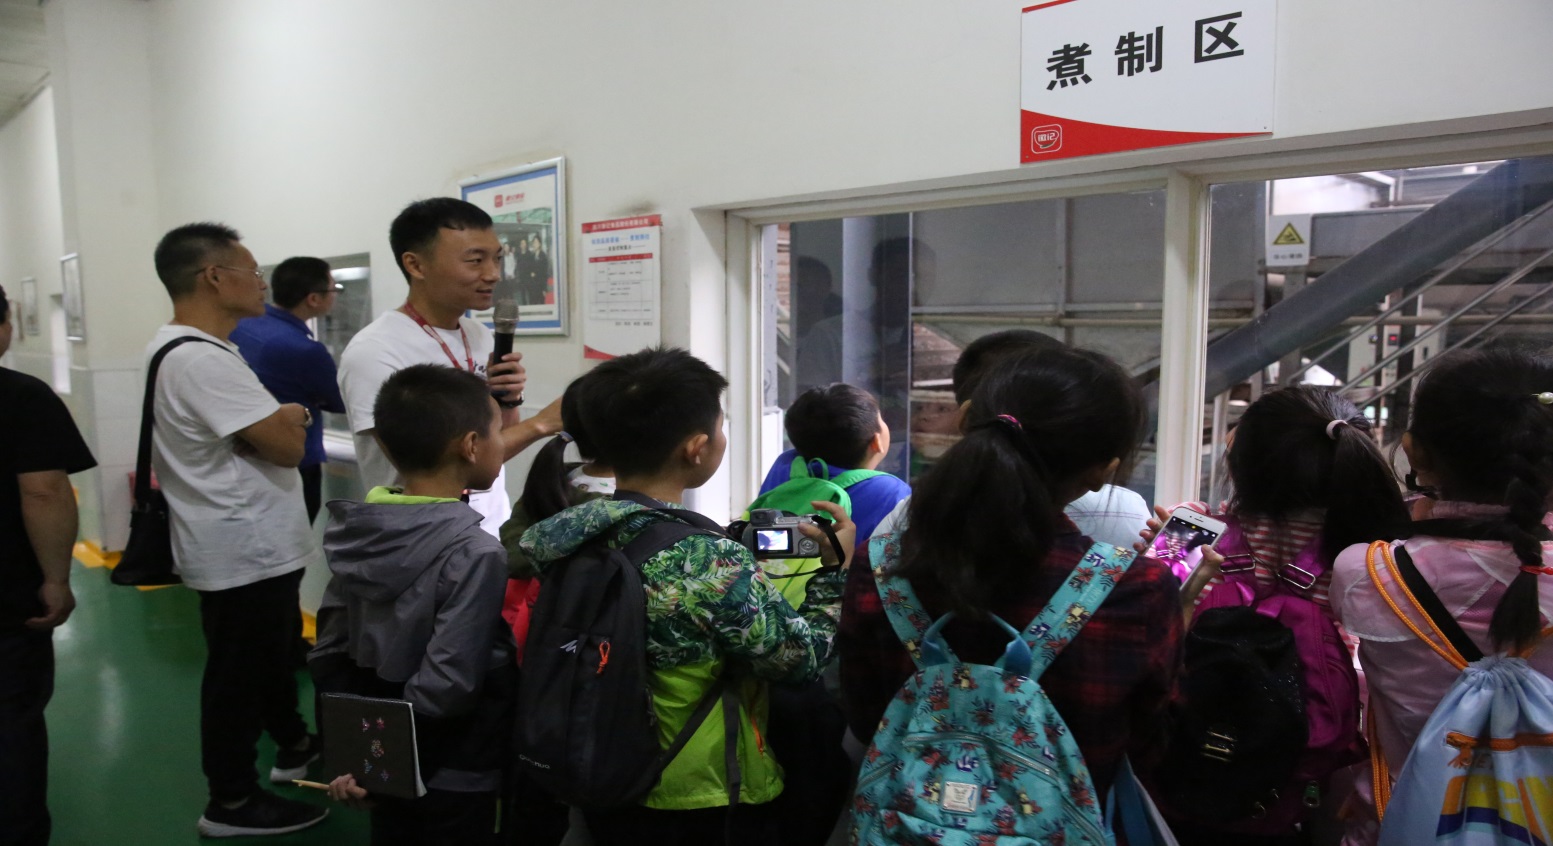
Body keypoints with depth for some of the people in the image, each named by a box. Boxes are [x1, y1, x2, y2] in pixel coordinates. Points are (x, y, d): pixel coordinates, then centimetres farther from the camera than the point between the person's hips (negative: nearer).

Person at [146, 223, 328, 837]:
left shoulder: (181, 347, 10)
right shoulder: (202, 359, -25)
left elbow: (252, 430, 15)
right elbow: (287, 444, -25)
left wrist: (278, 417, -4)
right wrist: (292, 415, -5)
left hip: (251, 543, 10)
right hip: (245, 550, -10)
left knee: (273, 651, 24)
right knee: (241, 671, 3)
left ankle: (294, 747, 42)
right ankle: (231, 803, 18)